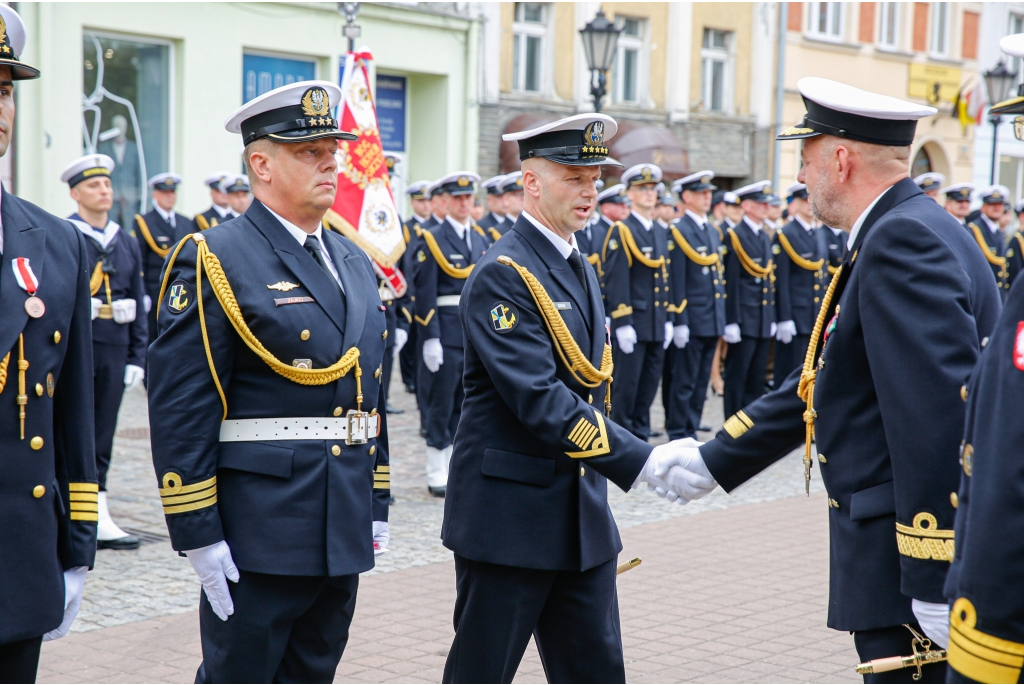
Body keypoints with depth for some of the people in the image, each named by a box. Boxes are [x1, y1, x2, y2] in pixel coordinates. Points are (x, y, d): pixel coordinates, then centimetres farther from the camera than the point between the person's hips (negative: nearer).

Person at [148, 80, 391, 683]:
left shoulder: (355, 262, 14)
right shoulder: (215, 261, -9)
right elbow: (181, 411, -13)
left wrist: (378, 506, 16)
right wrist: (199, 535, -16)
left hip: (344, 534, 7)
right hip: (260, 535, -7)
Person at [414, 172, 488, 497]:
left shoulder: (481, 241, 13)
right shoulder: (433, 240, -5)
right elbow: (425, 293, -10)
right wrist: (430, 340, -16)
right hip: (445, 332, -6)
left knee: (466, 405, 9)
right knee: (441, 405, -1)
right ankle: (437, 475, 7)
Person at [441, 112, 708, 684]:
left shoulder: (581, 270, 13)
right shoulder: (501, 276, -15)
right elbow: (539, 400, -25)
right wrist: (641, 461, -28)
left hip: (582, 517, 8)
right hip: (509, 516, -8)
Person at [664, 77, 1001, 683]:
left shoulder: (903, 240, -18)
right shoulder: (905, 230, 16)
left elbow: (938, 413, -26)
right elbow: (822, 383, 22)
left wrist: (937, 582, -26)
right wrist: (715, 462, 23)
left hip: (921, 557, -10)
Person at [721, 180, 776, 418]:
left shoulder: (765, 238, 15)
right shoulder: (734, 236, -8)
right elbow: (730, 282, -13)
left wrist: (772, 318, 16)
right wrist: (731, 322, -17)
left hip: (764, 322, 7)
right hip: (743, 321, -7)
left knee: (757, 380, 10)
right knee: (737, 378, -2)